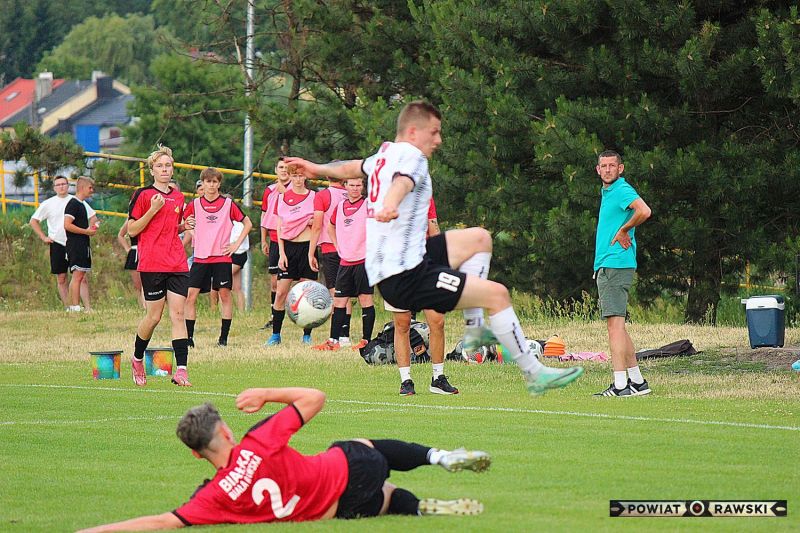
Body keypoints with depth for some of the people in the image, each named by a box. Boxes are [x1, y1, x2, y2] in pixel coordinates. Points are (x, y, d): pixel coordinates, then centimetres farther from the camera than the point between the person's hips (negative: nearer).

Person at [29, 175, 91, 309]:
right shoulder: (48, 204, 4)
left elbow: (93, 217, 14)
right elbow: (34, 221, 10)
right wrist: (43, 237, 2)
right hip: (57, 244, 1)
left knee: (82, 276, -8)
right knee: (61, 278, 2)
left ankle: (87, 307, -9)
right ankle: (67, 308, 7)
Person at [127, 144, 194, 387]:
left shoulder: (178, 197, 16)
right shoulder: (143, 195, -2)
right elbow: (132, 230, -4)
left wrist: (184, 226, 6)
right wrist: (153, 210, -15)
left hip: (177, 264, 5)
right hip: (152, 264, -5)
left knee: (178, 314, -5)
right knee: (154, 316, -1)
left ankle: (180, 370, -10)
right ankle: (137, 359, 24)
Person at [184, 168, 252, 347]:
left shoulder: (228, 204, 3)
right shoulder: (194, 204, 6)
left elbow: (247, 223, 10)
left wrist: (237, 244, 2)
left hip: (222, 257, -1)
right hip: (200, 257, 1)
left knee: (225, 294, -2)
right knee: (191, 295, -6)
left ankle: (224, 337, 5)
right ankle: (188, 337, -2)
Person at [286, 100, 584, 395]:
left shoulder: (384, 154, 17)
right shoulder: (411, 155, -10)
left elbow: (353, 168, 38)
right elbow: (402, 182, -35)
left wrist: (318, 169, 58)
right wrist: (389, 207, -57)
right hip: (405, 277, -10)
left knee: (479, 238, 21)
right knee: (497, 294, -13)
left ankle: (474, 328, 16)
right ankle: (534, 373, -9)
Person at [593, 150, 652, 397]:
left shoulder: (623, 190, -10)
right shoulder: (607, 192, 20)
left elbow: (644, 211, -29)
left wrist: (624, 230, -16)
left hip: (616, 265, -10)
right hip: (604, 266, 10)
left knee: (615, 322, -14)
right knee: (616, 325, 13)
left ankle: (620, 384, -18)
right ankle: (637, 381, 17)